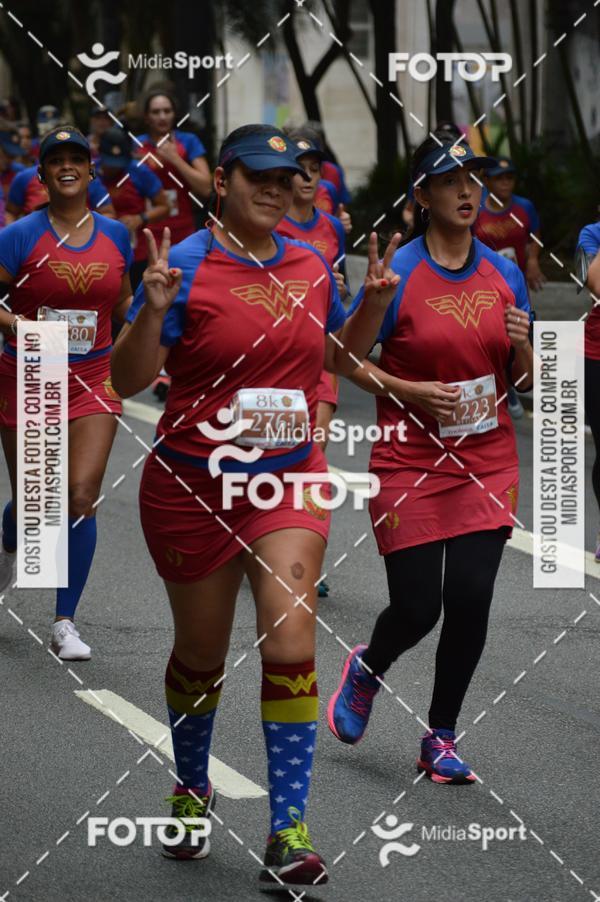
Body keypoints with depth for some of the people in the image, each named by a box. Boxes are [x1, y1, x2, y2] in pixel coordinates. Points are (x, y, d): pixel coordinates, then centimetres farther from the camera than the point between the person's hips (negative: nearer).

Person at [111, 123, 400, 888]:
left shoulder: (309, 266, 3)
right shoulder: (186, 265, -12)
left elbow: (341, 358, 20)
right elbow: (128, 382, -13)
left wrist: (374, 302, 3)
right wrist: (152, 312, -29)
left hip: (290, 481, 2)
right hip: (192, 487, -2)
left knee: (290, 641, -13)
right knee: (201, 652, 12)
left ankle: (288, 833, -10)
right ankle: (191, 790, 40)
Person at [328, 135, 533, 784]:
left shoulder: (504, 276, 6)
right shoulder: (397, 273, -9)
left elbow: (525, 379, 13)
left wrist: (522, 346, -9)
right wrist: (410, 391, -17)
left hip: (487, 463, 4)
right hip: (411, 464, -4)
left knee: (470, 601, -4)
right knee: (417, 607, -4)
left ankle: (440, 739, 13)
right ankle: (367, 669, 32)